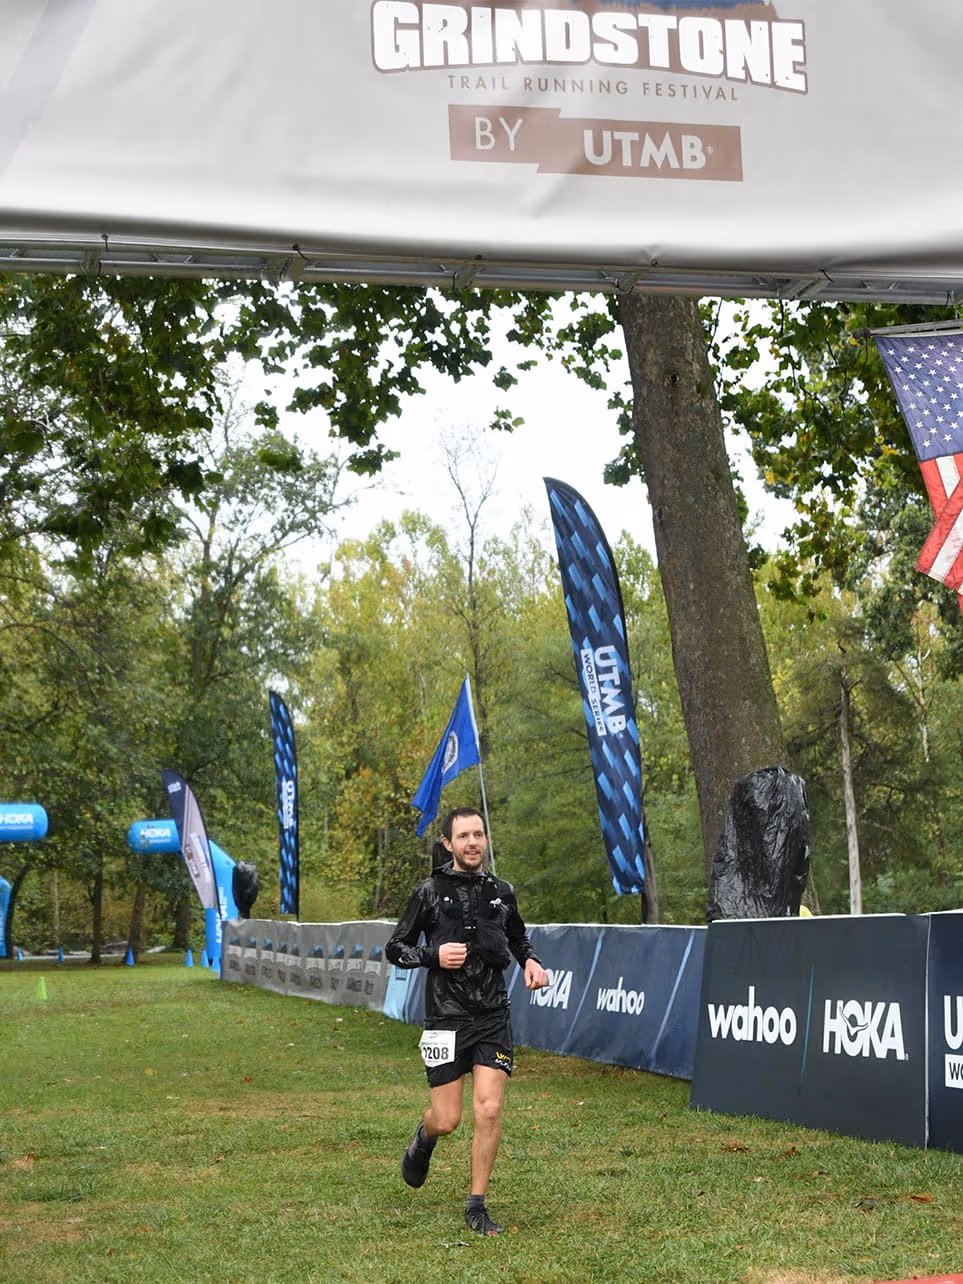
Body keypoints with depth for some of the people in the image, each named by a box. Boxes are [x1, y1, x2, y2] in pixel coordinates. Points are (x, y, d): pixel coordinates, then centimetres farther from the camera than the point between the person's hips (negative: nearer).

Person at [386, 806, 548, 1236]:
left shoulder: (502, 892, 8)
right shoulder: (430, 892, -2)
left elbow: (518, 939, 27)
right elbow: (395, 948, 3)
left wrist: (531, 962, 6)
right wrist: (434, 955, -15)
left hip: (493, 1016, 2)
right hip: (446, 1018, -2)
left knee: (489, 1110, -7)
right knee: (447, 1120, 1)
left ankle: (477, 1206, 6)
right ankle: (424, 1137, 39)